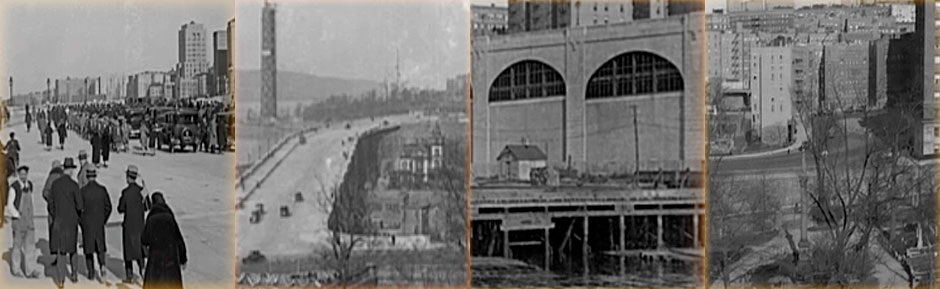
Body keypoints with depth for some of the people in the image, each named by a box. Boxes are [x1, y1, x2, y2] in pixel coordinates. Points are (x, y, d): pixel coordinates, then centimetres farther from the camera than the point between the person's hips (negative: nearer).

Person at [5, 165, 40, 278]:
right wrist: (18, 216, -11)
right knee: (17, 245, 4)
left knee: (30, 244, 1)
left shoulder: (29, 185, 5)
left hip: (29, 219, 6)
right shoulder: (14, 187, -15)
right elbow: (9, 204, -11)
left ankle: (30, 270, 1)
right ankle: (16, 269, 19)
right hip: (18, 218, -6)